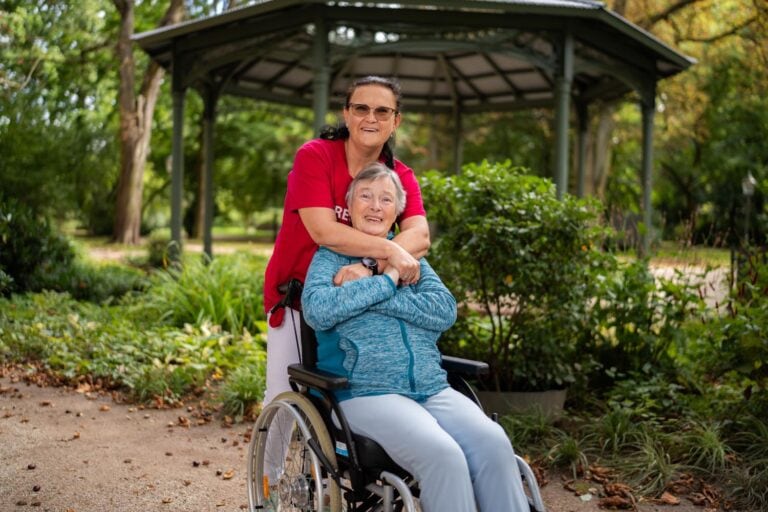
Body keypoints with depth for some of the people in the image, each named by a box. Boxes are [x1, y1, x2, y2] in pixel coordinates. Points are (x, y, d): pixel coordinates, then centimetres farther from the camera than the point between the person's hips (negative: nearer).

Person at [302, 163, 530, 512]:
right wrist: (386, 282, -8)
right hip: (367, 392, -4)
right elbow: (317, 310, -13)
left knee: (494, 443, -23)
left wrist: (371, 292, -7)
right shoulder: (331, 256, 9)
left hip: (432, 389, 4)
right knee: (443, 454, -30)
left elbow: (446, 310, 2)